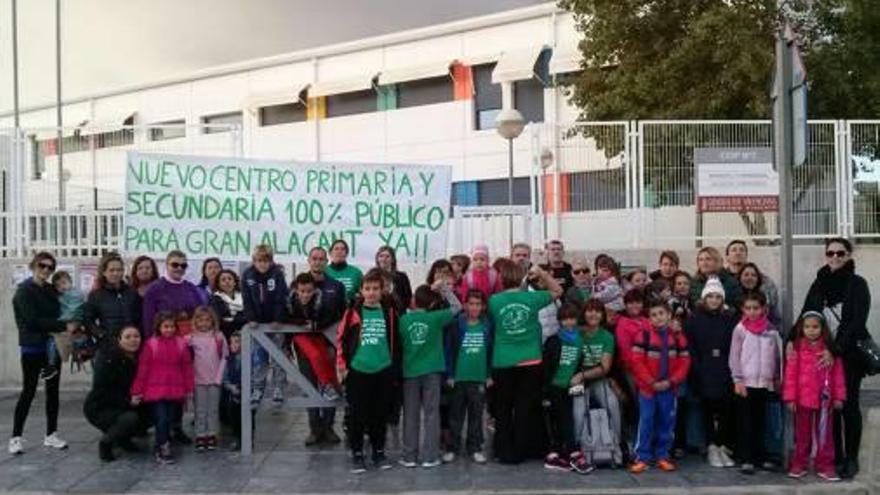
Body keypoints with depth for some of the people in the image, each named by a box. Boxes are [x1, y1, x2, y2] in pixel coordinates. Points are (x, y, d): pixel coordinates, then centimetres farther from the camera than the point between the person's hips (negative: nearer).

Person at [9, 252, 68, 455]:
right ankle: (16, 437, 7)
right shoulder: (24, 290, -8)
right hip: (32, 348, -6)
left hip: (52, 346, 6)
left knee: (53, 390, 7)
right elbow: (33, 319, -17)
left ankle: (51, 434, 16)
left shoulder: (51, 290, 11)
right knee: (28, 391, -3)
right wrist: (64, 327, -21)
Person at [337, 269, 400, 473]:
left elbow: (395, 340, 9)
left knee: (380, 414, 10)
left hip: (383, 371, 2)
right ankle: (357, 454, 16)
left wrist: (395, 367, 10)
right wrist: (341, 364, -5)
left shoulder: (389, 311, 2)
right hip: (357, 371, -1)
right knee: (357, 415, 5)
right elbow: (342, 338, -1)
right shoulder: (353, 311, -3)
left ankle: (379, 452, 24)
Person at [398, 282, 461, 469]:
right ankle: (429, 457, 4)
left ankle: (409, 456, 11)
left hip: (410, 372, 1)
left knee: (411, 415, 7)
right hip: (432, 371, -1)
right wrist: (443, 287, 3)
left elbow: (399, 344, 3)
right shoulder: (435, 318, -6)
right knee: (431, 414, 5)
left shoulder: (404, 319, -3)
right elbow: (456, 306, 5)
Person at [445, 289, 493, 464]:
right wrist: (449, 374, -7)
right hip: (458, 377, -1)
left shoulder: (487, 325, 2)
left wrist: (490, 374, 2)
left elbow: (491, 351, 5)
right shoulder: (457, 324, -4)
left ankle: (475, 448, 19)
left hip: (479, 378, 1)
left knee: (476, 414, 10)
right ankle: (453, 448, 17)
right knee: (456, 414, 8)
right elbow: (448, 350, -4)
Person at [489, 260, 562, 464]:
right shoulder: (532, 298, -4)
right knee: (525, 410, 9)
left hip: (502, 364, 0)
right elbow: (557, 291, 12)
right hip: (530, 363, 0)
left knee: (502, 410, 12)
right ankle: (519, 453, 14)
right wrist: (542, 274, 4)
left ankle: (505, 453, 15)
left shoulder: (494, 301, -6)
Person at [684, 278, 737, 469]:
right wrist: (697, 368, -9)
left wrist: (731, 366, -6)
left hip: (726, 373, 2)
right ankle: (711, 448, 11)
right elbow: (689, 346, -2)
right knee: (708, 409, 2)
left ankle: (724, 447, 13)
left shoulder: (730, 318, 9)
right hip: (704, 374, -2)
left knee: (726, 409, 1)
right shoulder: (694, 319, 2)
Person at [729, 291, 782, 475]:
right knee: (745, 422, 1)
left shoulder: (772, 330, 4)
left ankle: (760, 457, 21)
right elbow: (734, 357, -3)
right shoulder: (740, 329, -2)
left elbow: (777, 356, 10)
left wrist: (778, 378, 8)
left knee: (760, 421, 12)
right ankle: (746, 460, 5)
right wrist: (738, 380, -7)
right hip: (746, 382, -3)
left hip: (765, 383, 3)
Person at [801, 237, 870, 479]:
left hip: (849, 354, -3)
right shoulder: (819, 284, 9)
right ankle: (836, 456, 14)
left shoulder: (857, 284, -4)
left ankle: (851, 459, 9)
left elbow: (857, 322, -13)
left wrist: (837, 350, -21)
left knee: (849, 405, 0)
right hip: (823, 354, 4)